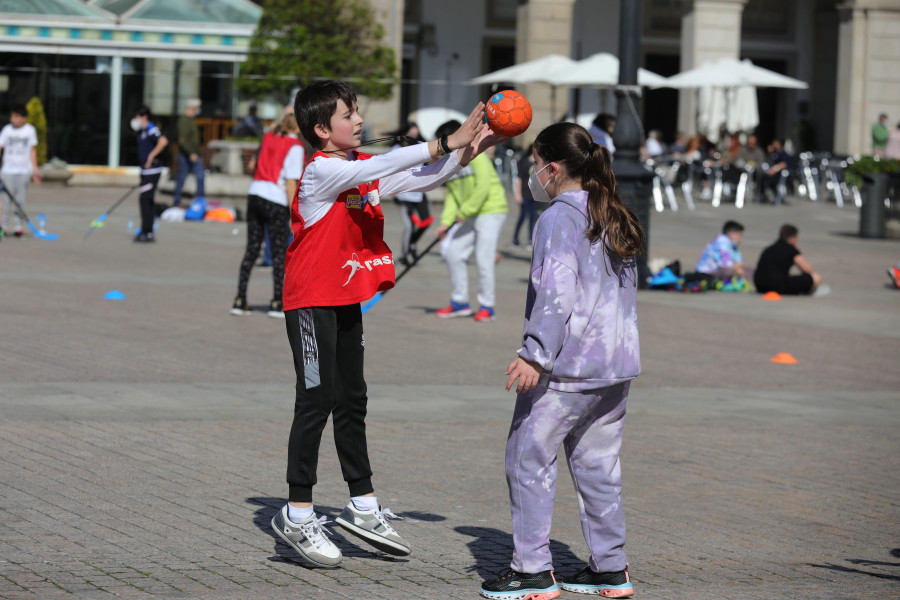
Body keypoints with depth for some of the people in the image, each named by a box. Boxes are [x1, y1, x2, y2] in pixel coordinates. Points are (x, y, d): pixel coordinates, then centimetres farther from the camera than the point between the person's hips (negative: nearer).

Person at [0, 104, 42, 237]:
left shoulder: (30, 130, 4)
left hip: (24, 170, 1)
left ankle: (18, 226, 7)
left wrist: (35, 169, 8)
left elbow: (32, 151, 10)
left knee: (21, 200, 1)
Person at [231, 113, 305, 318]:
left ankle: (240, 301, 8)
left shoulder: (268, 137, 11)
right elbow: (291, 182, -12)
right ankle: (277, 304, 3)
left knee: (251, 249, 10)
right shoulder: (295, 147, -7)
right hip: (275, 200, -6)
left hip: (254, 193, 6)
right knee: (279, 252, 4)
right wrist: (294, 215, -10)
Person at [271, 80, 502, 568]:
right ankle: (297, 514, 1)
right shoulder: (321, 170, -17)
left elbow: (420, 179, 9)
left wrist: (469, 150, -6)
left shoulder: (363, 168, 9)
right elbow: (382, 167, -30)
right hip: (311, 302, -8)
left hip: (347, 300, 9)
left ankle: (363, 507, 21)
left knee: (352, 401, 13)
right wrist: (447, 144, -30)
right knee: (317, 400, -6)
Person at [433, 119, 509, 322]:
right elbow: (452, 194, 9)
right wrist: (446, 222, -2)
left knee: (483, 260, -10)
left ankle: (486, 307, 1)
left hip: (490, 211, -8)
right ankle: (460, 303, 13)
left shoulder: (475, 155, -14)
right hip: (468, 216, 8)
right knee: (453, 253, 3)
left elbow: (483, 188, -21)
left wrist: (465, 211, -19)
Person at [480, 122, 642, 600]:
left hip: (568, 365, -8)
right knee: (597, 464, 14)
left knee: (528, 458, 0)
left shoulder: (558, 218, -11)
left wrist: (535, 355, -20)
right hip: (618, 363, 8)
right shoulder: (614, 219, 15)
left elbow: (557, 292, -19)